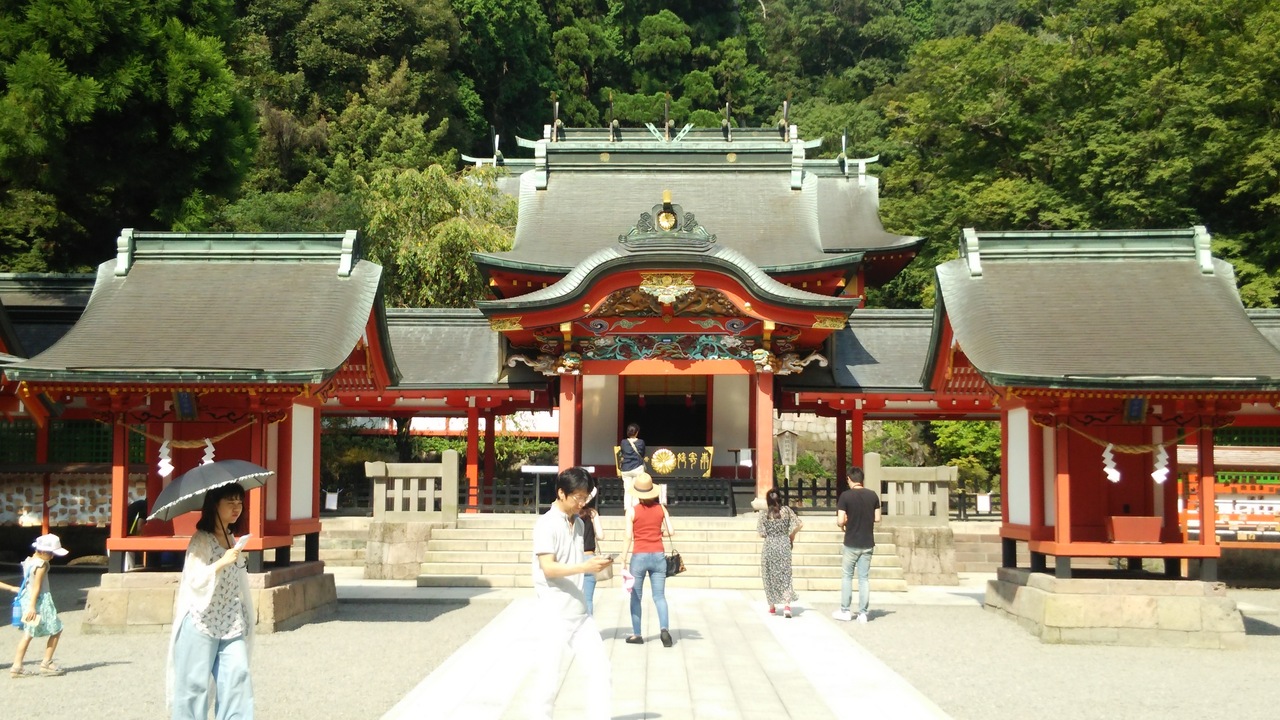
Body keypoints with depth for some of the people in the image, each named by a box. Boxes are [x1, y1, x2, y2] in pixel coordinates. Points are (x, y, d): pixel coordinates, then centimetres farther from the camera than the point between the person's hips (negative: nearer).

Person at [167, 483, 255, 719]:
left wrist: (249, 613, 22)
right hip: (201, 622, -6)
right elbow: (195, 580, -20)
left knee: (237, 679, -3)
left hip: (231, 624, 6)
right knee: (194, 682, -1)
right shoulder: (201, 540, -9)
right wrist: (222, 562, -29)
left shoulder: (232, 539, 14)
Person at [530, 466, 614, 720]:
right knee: (550, 673, 1)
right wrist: (585, 567, -29)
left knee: (599, 665, 5)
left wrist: (595, 563, 0)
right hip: (555, 614, -7)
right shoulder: (546, 525, -13)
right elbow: (548, 568, -20)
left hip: (579, 611, 7)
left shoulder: (579, 524, 11)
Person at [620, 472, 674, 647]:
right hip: (659, 556, 2)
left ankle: (636, 634, 14)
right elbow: (671, 532, 1)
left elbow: (628, 538, -7)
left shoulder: (632, 510, -5)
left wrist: (623, 561, -2)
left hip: (639, 557, -2)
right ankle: (664, 628, -15)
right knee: (659, 596, 6)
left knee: (636, 597, 11)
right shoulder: (661, 508, 2)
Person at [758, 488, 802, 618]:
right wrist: (792, 535, 12)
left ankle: (772, 606, 17)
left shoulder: (764, 514, -4)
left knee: (770, 576, 12)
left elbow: (762, 533, -6)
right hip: (784, 545, 1)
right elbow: (799, 524, -4)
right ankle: (787, 605, -14)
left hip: (769, 546, -1)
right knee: (785, 575, 4)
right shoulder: (786, 510, -1)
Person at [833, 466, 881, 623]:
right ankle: (862, 613, 9)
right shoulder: (872, 495, 0)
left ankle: (845, 611, 14)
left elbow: (840, 521, -16)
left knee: (847, 576, 10)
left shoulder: (845, 496, -12)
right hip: (868, 543, 3)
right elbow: (877, 518, 4)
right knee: (864, 578, 8)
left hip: (851, 544, -3)